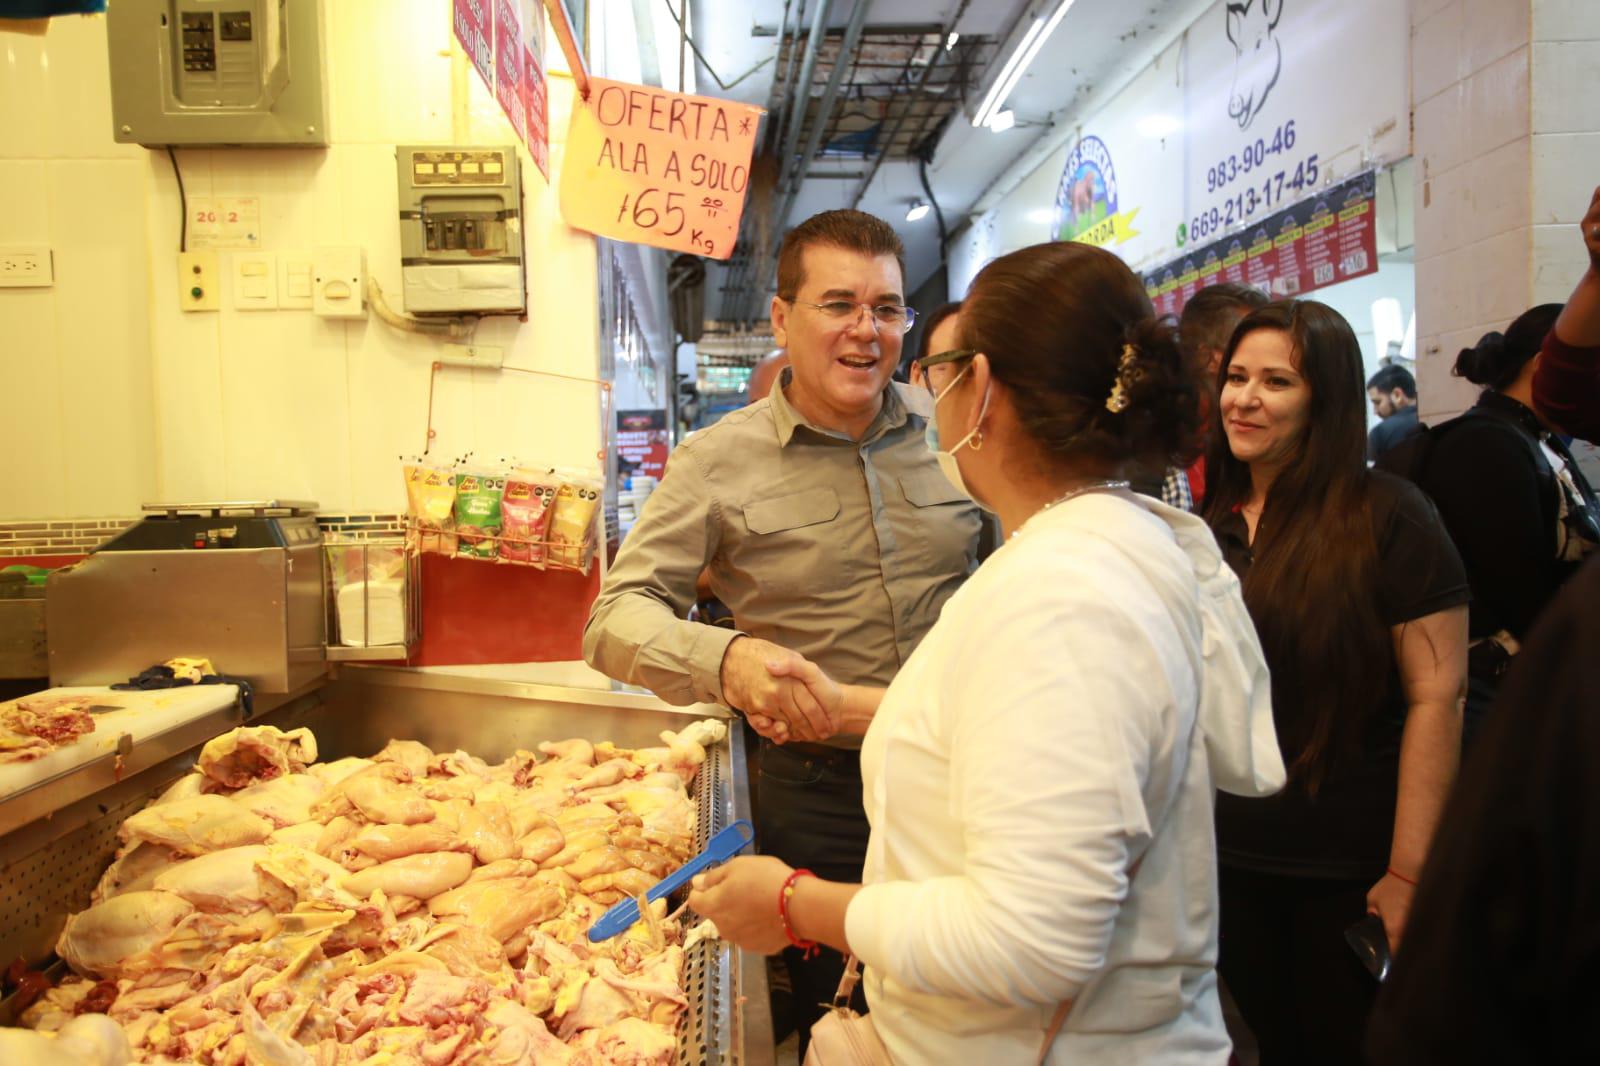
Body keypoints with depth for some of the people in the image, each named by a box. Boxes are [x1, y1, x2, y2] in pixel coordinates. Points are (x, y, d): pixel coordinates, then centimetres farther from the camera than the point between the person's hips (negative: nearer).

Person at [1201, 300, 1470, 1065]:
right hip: (1228, 858, 4)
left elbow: (1437, 697, -14)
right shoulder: (1208, 522, 4)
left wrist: (1409, 872, -17)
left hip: (1348, 869, -4)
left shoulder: (1387, 517, -11)